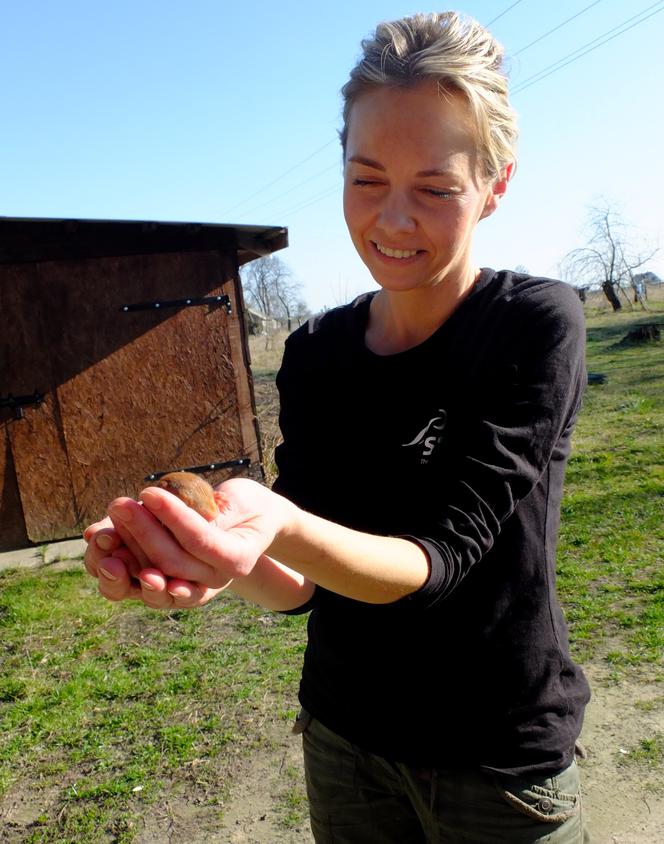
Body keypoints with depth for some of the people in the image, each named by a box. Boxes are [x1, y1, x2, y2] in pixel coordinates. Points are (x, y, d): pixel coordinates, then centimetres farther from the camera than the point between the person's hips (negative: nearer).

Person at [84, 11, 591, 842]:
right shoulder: (314, 352, -6)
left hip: (499, 763, -3)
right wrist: (218, 563, -28)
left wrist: (284, 527, -41)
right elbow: (300, 582, -8)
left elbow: (445, 555, -24)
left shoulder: (537, 323, -17)